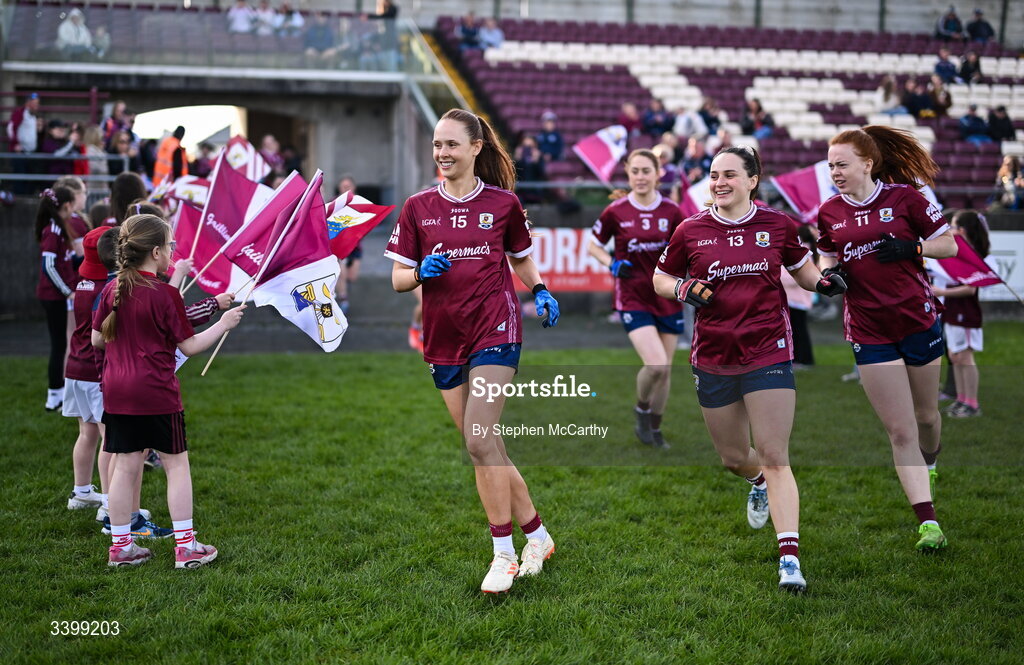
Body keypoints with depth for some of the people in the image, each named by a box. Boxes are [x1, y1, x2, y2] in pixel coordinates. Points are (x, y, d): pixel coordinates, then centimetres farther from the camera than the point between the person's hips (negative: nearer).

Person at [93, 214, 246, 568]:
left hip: (116, 391, 6)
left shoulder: (112, 290, 3)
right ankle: (186, 546, 7)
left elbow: (97, 339, 11)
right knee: (177, 463, 5)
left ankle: (121, 545, 15)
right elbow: (189, 346, -8)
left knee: (126, 465, 11)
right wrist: (223, 324, 4)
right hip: (156, 393, -5)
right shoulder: (165, 294, -13)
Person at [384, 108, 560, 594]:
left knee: (479, 439, -16)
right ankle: (536, 535, 23)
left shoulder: (503, 203, 2)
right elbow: (398, 279, 6)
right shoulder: (418, 207, 5)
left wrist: (541, 291, -2)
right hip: (443, 338, 4)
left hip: (495, 330, -4)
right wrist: (421, 272, -15)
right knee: (484, 446, 7)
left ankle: (504, 554, -7)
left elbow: (521, 259, 16)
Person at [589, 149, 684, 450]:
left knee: (665, 369, 9)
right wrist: (613, 264, -10)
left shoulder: (671, 211, -2)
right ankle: (642, 410, 12)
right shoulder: (615, 212, -5)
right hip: (633, 299, -3)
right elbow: (593, 246, 7)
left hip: (667, 298, 3)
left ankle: (654, 427, 29)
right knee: (656, 365, -19)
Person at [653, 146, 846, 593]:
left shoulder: (778, 225, 1)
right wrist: (683, 289, -10)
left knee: (775, 459, -10)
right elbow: (660, 279, 11)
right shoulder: (690, 231, 1)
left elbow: (802, 269, 16)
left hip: (768, 354, -2)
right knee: (733, 458, 14)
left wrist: (824, 282, -6)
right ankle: (758, 482, 52)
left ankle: (790, 558, -12)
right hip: (713, 360, 2)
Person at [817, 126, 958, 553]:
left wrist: (912, 248, -17)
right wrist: (829, 274, -4)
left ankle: (929, 462, 49)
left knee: (925, 417, 15)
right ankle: (928, 522, -3)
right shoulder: (829, 213, 3)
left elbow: (949, 245, 0)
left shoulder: (903, 196, -4)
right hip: (869, 333, 1)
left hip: (918, 321, -1)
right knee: (900, 432, -4)